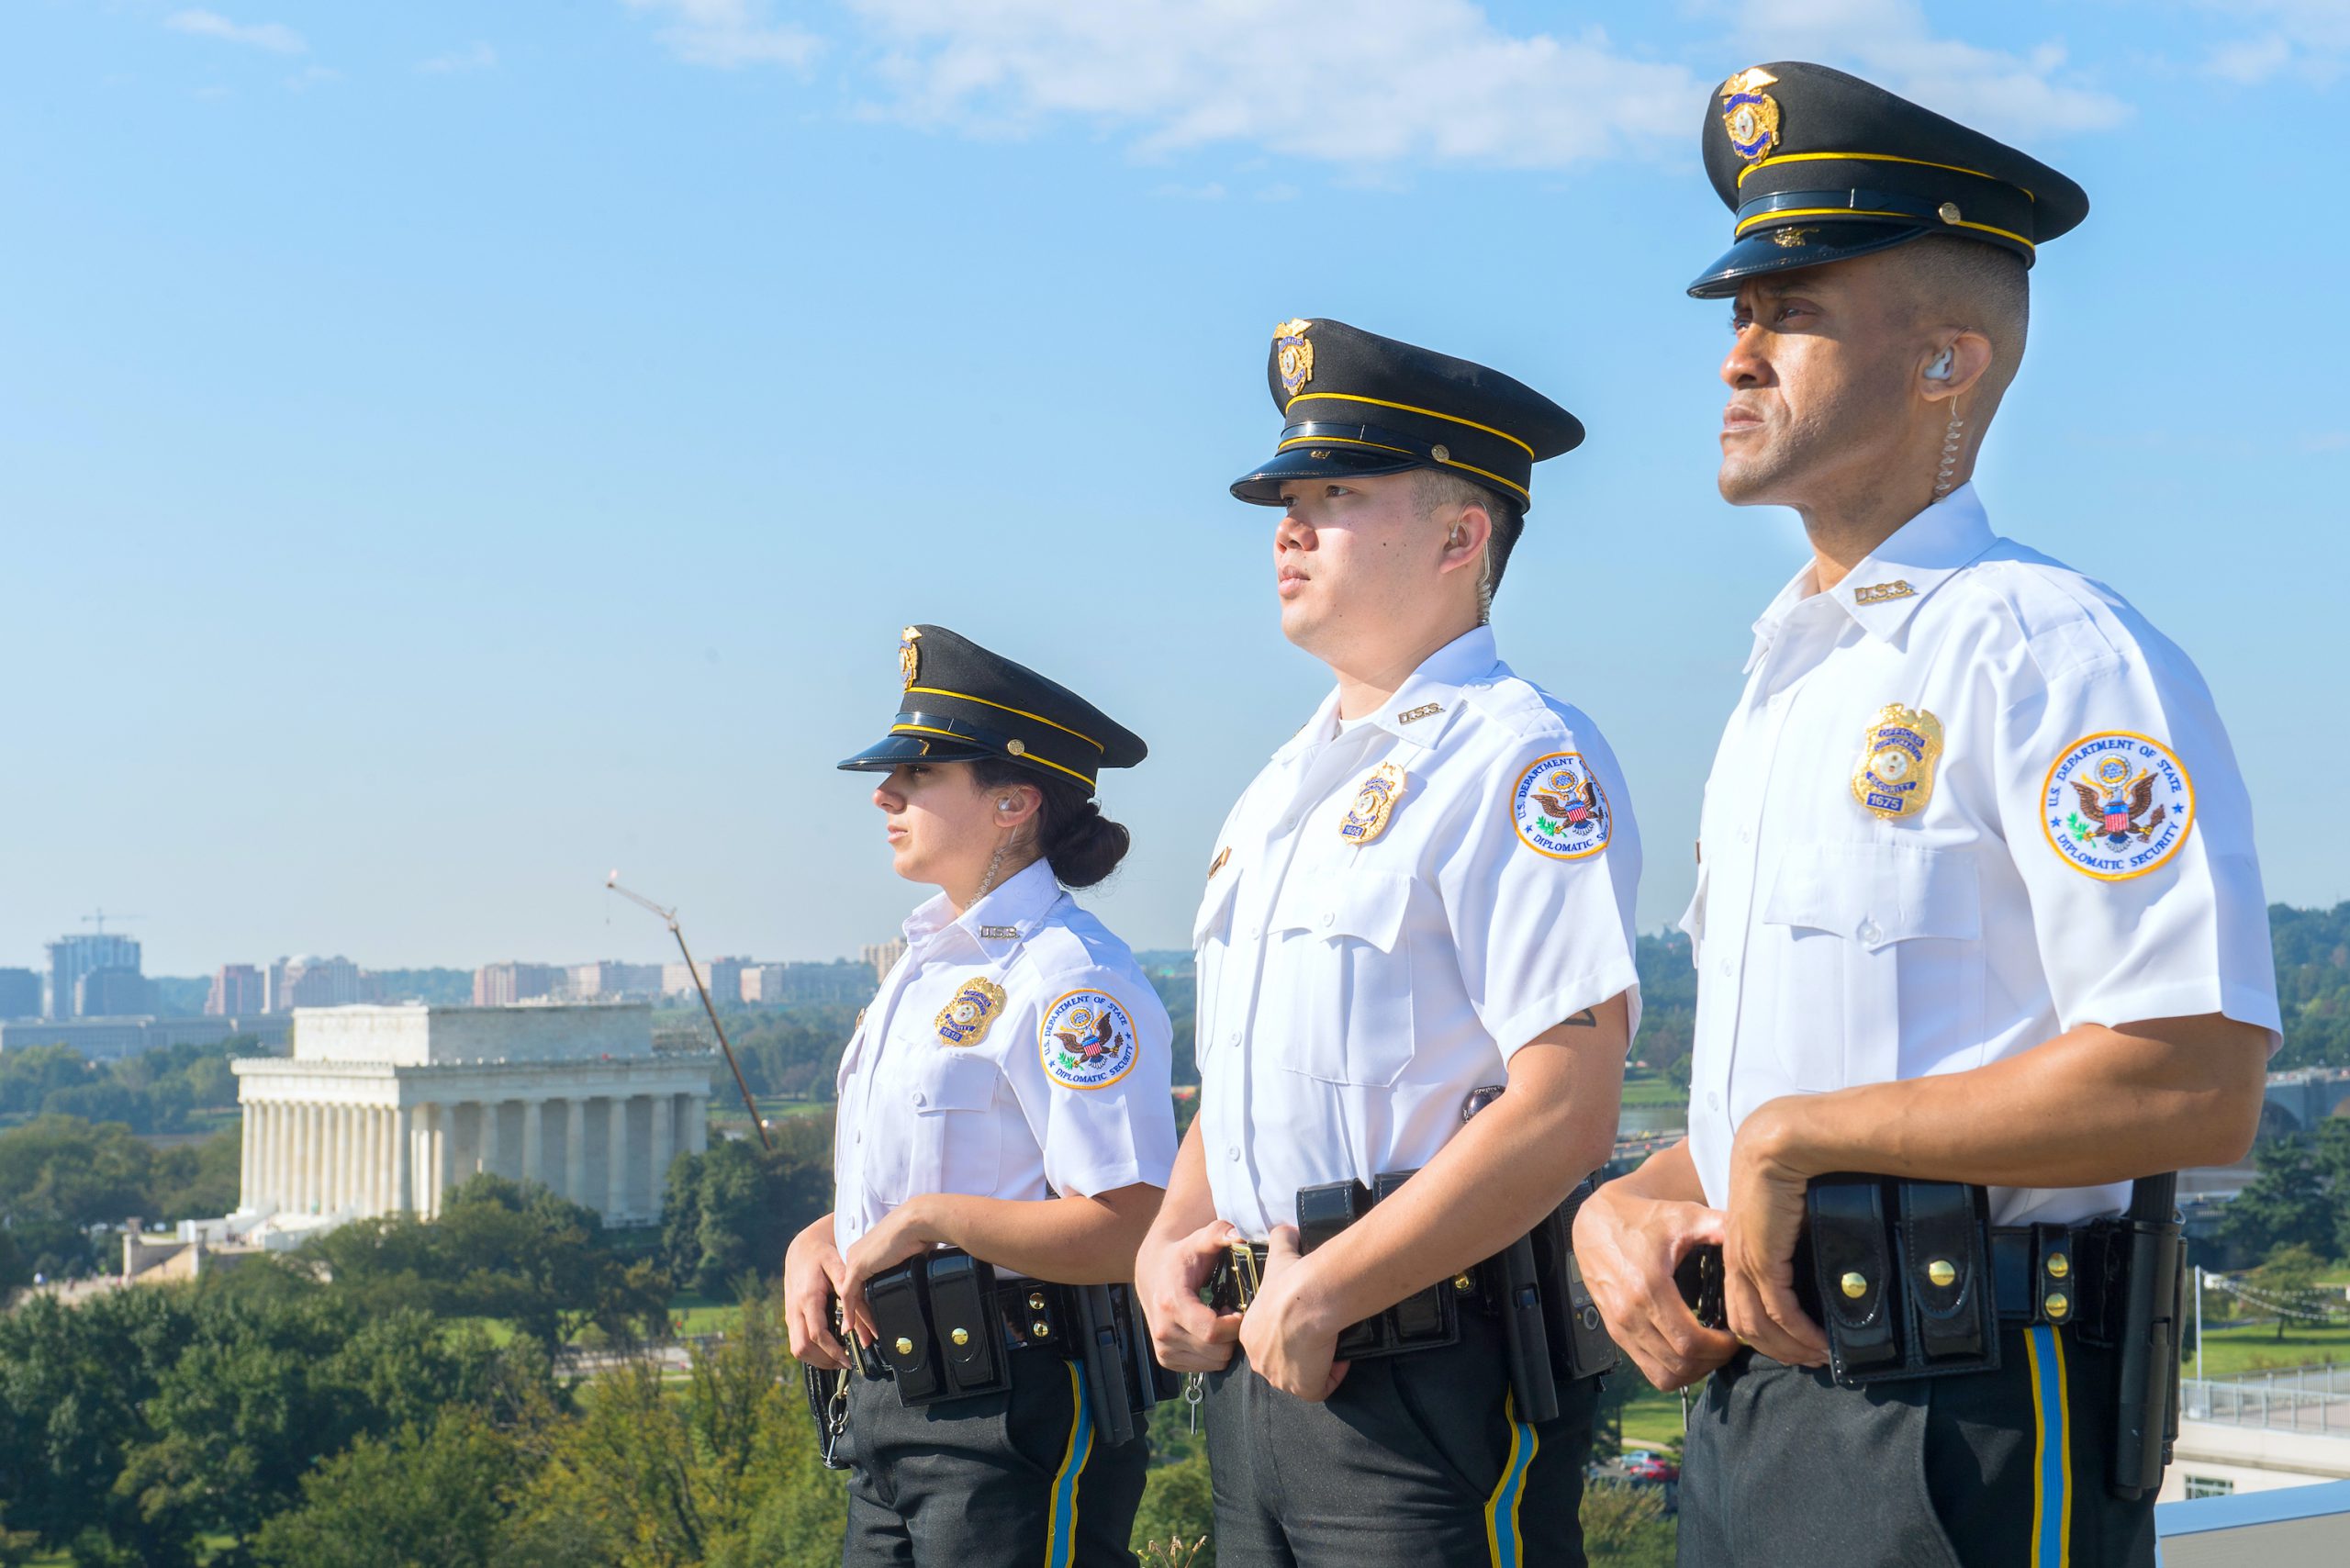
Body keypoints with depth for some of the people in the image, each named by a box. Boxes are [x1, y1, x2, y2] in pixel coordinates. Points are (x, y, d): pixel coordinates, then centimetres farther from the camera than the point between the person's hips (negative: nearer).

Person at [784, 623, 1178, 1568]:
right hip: (889, 1406, 9)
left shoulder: (1069, 978, -14)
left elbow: (1132, 1231, -23)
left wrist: (930, 1219, -18)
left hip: (1018, 1417, -9)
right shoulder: (927, 966, 16)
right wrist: (815, 1244, 3)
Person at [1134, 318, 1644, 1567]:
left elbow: (1563, 1116, -19)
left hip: (1428, 1373, -8)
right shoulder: (1281, 790, 17)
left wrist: (1320, 1295, -16)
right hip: (1256, 1361, 8)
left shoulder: (1519, 760, -11)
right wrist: (1167, 1246, 6)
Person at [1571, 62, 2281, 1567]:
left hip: (1962, 1434, -8)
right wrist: (1629, 1205, 2)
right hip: (1750, 1400, 8)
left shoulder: (2052, 653, -12)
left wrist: (1801, 1134, -16)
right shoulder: (1783, 690, 16)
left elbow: (2199, 1085, -22)